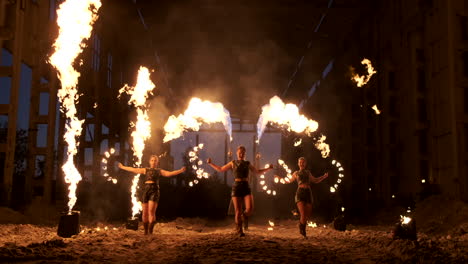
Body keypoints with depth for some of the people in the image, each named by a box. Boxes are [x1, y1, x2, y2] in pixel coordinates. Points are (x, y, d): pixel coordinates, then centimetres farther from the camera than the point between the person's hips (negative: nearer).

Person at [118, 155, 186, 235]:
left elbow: (170, 173, 5)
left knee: (151, 211, -15)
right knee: (145, 212, 1)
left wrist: (180, 171, -6)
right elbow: (133, 169, 23)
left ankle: (150, 231, -14)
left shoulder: (159, 171, 15)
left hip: (154, 190, -2)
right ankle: (145, 231, 13)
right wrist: (122, 167, 26)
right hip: (146, 190, 2)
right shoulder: (145, 170, 19)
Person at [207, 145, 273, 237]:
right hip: (236, 188, -2)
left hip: (246, 188, 2)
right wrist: (210, 163, 10)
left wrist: (268, 168, 15)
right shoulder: (233, 163, 10)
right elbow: (221, 169, 17)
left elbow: (257, 172, 27)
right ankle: (239, 231, 10)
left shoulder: (248, 164, 15)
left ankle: (243, 216, 16)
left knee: (250, 208, -18)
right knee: (238, 211, -6)